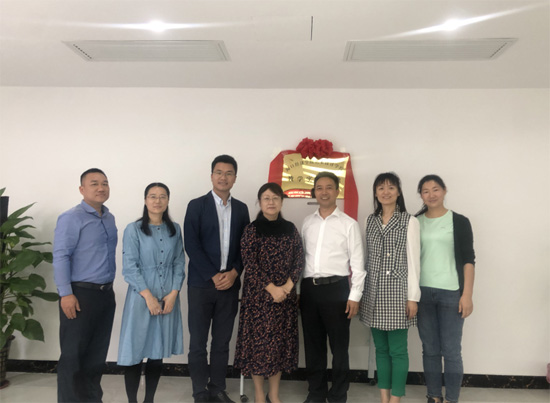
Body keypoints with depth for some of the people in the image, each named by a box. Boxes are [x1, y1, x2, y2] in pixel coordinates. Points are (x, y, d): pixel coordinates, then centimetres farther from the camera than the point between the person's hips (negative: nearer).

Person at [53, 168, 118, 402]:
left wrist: (109, 286, 14)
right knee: (73, 355, 4)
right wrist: (66, 294, -20)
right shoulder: (71, 218, -10)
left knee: (98, 353, 15)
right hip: (80, 294, -7)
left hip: (106, 294, 7)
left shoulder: (110, 218, 12)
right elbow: (60, 257, -15)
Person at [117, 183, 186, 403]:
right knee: (135, 352, 2)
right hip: (141, 296, -3)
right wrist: (148, 296, -15)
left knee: (158, 352, 10)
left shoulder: (175, 229, 7)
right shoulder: (133, 229, -4)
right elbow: (129, 267, -9)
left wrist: (173, 294, -6)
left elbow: (179, 263, 6)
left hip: (168, 297, 3)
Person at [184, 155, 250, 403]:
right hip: (201, 283, -3)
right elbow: (191, 245, -8)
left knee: (222, 342, 10)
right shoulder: (197, 206, -1)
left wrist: (234, 273, -7)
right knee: (198, 343, 4)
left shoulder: (241, 209, 10)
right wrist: (214, 276, -12)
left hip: (230, 284, 3)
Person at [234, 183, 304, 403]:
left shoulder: (290, 229, 6)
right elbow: (250, 265, -11)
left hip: (286, 296, 4)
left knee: (280, 342, 9)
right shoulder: (251, 230, -5)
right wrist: (272, 288, -15)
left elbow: (299, 261, 3)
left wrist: (287, 287, -10)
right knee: (258, 342, 2)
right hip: (258, 296, -3)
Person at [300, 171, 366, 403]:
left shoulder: (349, 224, -2)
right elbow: (301, 257, 11)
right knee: (313, 344, 13)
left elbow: (357, 263, -3)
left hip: (336, 288, -4)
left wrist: (355, 296, -7)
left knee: (339, 345, 6)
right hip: (309, 288, 4)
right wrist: (296, 289, 9)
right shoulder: (307, 222, 10)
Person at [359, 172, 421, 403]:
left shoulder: (409, 221, -3)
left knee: (397, 350, 1)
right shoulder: (370, 221, 9)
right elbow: (367, 258, 11)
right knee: (380, 348, 11)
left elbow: (413, 260, -6)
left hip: (397, 290, -4)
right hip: (373, 292, 4)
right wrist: (361, 292, 10)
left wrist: (413, 297, -9)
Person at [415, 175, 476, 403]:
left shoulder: (459, 222, 0)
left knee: (451, 351, 1)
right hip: (422, 292, 2)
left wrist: (467, 295, -8)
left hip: (451, 293, -2)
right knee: (430, 349, 10)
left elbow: (468, 260, -2)